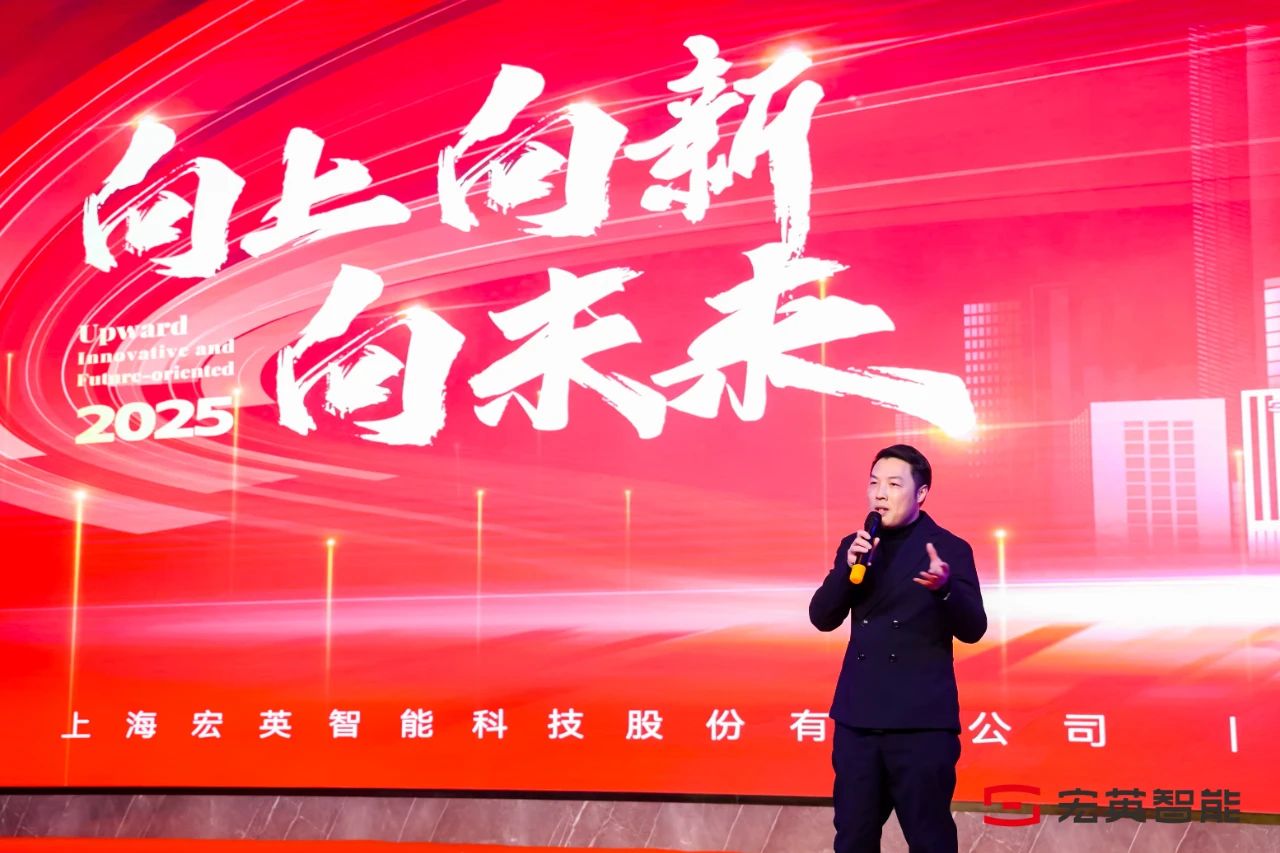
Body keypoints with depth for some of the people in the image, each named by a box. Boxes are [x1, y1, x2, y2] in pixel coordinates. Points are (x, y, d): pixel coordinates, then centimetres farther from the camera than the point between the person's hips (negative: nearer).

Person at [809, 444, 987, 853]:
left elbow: (973, 630, -8)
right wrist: (848, 567, -11)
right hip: (858, 717, 5)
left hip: (921, 721, -4)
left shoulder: (949, 548, -3)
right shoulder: (854, 546, 10)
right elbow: (822, 618, 5)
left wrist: (945, 587, -28)